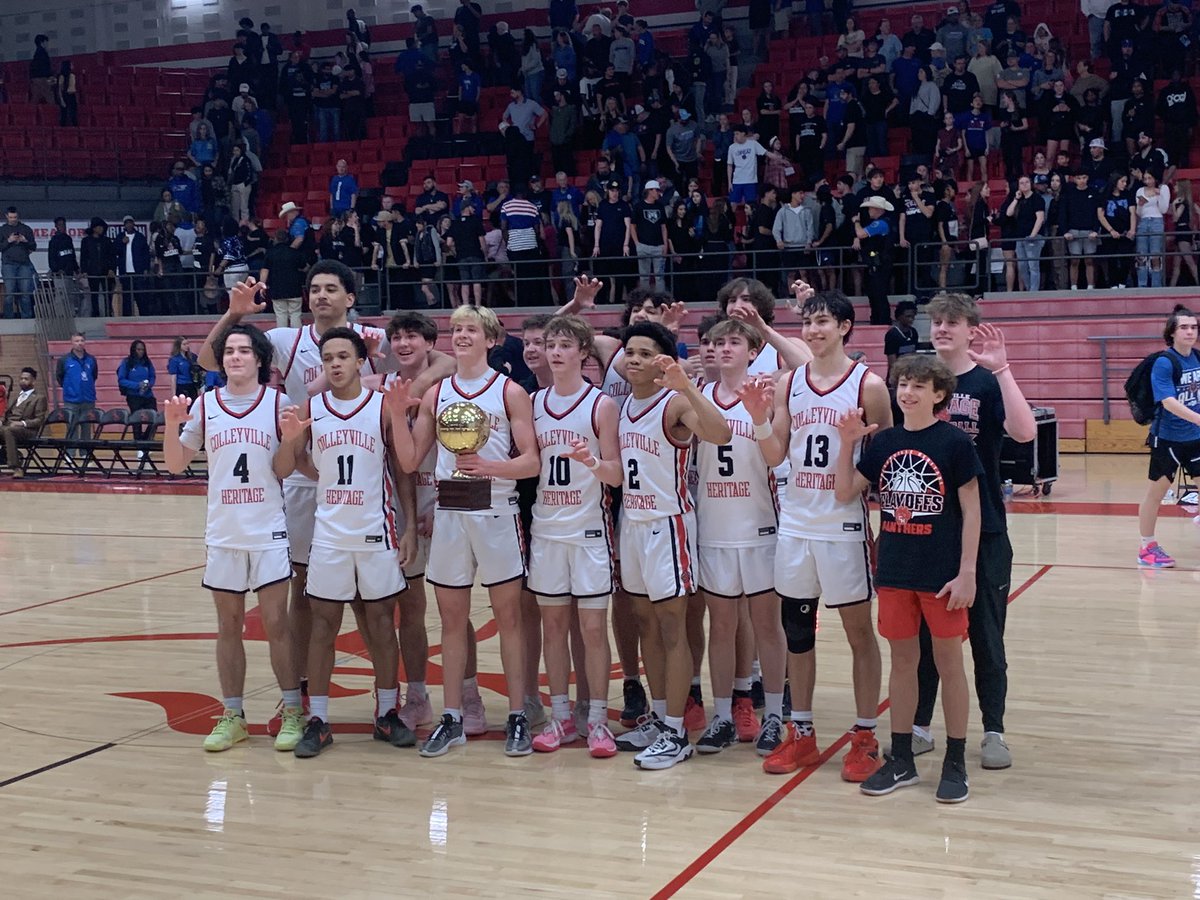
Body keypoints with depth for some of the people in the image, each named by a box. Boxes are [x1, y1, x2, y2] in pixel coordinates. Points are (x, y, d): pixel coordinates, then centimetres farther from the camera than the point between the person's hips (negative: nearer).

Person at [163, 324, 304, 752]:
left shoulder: (278, 403, -3)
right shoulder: (204, 405, 3)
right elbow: (176, 465, 6)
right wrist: (172, 423, -9)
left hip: (269, 532, -2)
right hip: (222, 534, 2)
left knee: (276, 623, -1)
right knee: (228, 626, 9)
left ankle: (293, 712, 10)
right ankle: (232, 716, 19)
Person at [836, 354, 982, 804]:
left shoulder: (954, 443, -8)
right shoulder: (883, 442, 4)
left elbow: (971, 510, -8)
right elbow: (845, 493, 7)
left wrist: (966, 572, -12)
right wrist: (847, 444, -5)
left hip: (942, 573, -4)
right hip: (894, 571, 4)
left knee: (948, 661, 6)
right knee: (902, 660, 12)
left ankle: (955, 763, 17)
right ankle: (901, 760, 23)